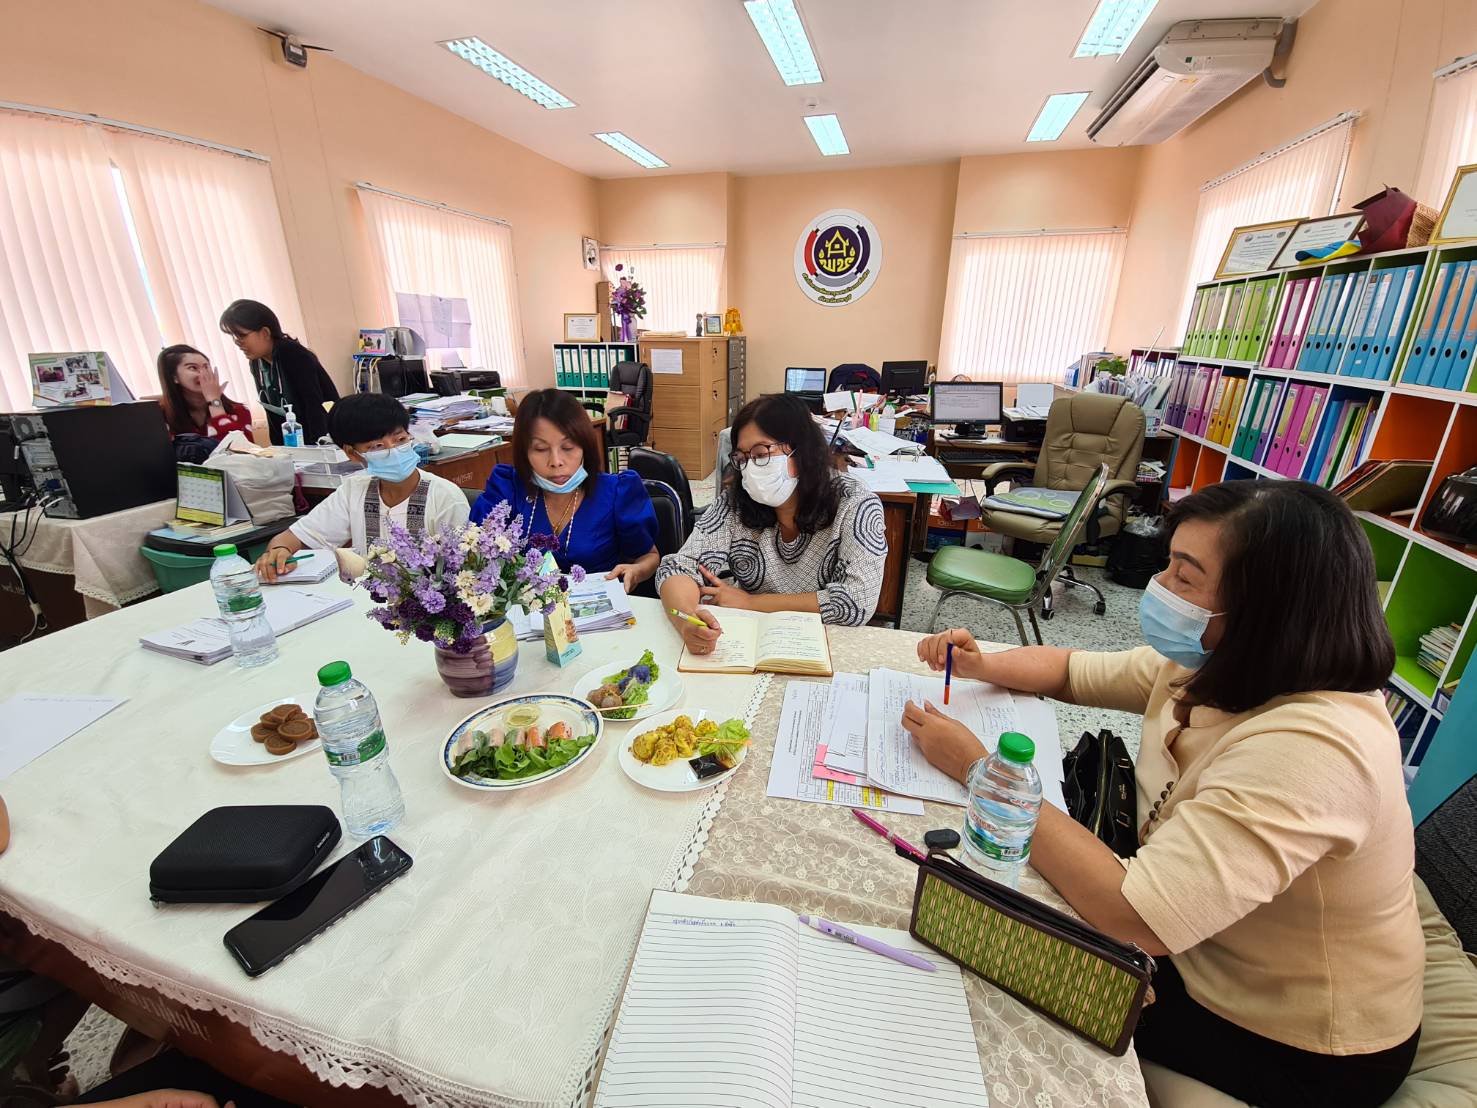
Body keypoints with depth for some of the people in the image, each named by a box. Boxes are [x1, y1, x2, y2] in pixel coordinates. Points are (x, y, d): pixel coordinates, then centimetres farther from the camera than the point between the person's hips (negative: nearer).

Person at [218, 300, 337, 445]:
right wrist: (279, 449, 3)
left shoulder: (294, 356, -18)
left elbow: (315, 406, -24)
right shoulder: (256, 363, 5)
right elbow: (273, 411, 8)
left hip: (324, 438, -7)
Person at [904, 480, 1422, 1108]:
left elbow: (1136, 916, -40)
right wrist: (981, 665, -16)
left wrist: (977, 768, -33)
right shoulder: (1206, 668, -12)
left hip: (1294, 1051, -6)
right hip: (1196, 950, 6)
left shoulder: (1310, 749, -37)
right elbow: (1073, 670, 3)